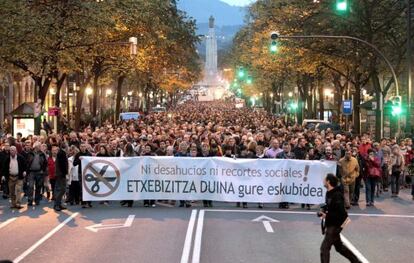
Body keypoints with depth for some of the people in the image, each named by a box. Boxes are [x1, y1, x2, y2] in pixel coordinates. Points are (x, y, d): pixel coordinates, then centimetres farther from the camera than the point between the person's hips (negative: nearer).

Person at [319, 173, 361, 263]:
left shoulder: (337, 195, -23)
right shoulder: (329, 193, 5)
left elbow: (341, 212, -26)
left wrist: (327, 215, -23)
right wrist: (323, 212, 0)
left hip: (335, 225, -10)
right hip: (331, 225, 10)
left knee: (324, 248, -10)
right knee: (339, 246, 22)